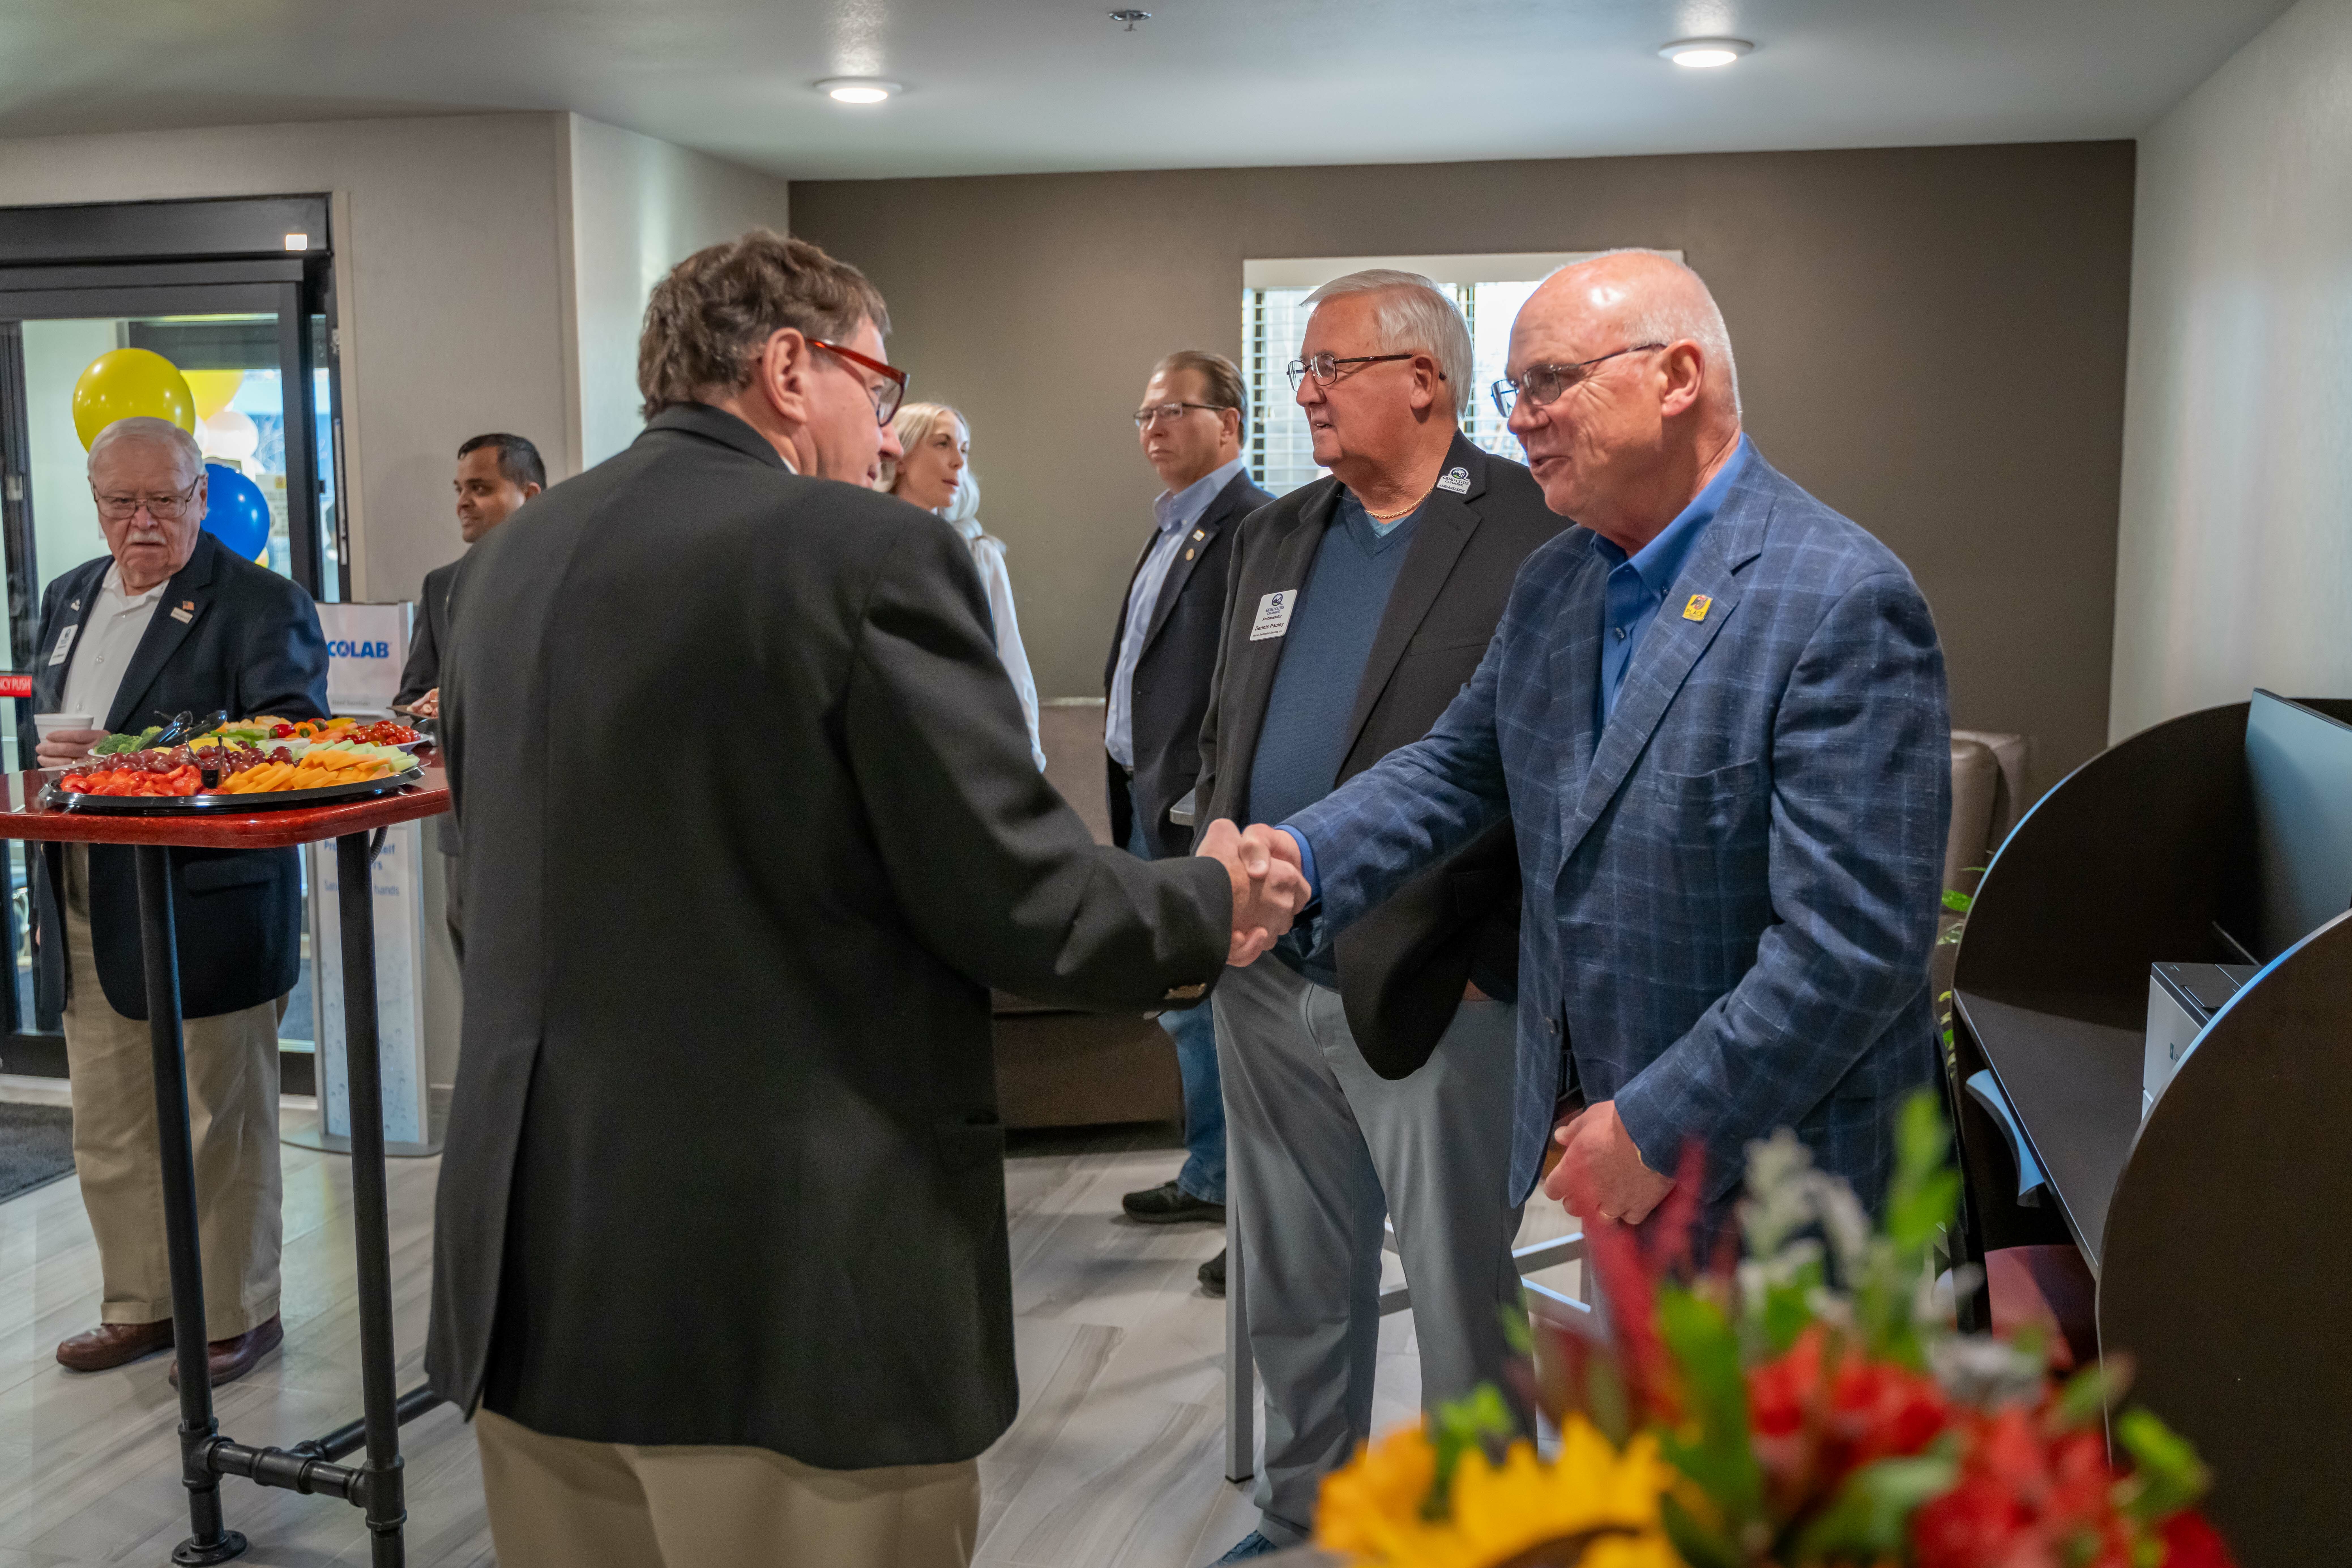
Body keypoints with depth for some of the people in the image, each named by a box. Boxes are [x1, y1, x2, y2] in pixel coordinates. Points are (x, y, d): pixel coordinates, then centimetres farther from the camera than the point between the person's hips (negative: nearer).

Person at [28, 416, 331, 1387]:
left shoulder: (261, 604, -9)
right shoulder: (70, 599, 15)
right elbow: (45, 739, 24)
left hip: (205, 914, -7)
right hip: (86, 921, 7)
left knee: (222, 1127, 4)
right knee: (108, 1133, 15)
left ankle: (238, 1315, 19)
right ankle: (140, 1305, 31)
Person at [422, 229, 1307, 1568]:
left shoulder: (515, 560, 8)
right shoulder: (870, 555, -14)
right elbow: (1025, 899, -15)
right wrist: (1210, 906, 4)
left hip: (538, 1261, 7)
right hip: (795, 1287, -7)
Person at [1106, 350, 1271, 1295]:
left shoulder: (1254, 528, -15)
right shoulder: (1172, 526, 17)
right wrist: (1132, 795, 17)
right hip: (1152, 809, 10)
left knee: (1212, 1008, -3)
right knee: (1187, 1007, 19)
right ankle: (1211, 1178, 34)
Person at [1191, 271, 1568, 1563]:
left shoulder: (1538, 532, -9)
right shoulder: (1273, 537, 12)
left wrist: (1500, 962, -13)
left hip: (1433, 996, -6)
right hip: (1267, 986, 7)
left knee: (1463, 1299, 8)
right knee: (1295, 1291, 20)